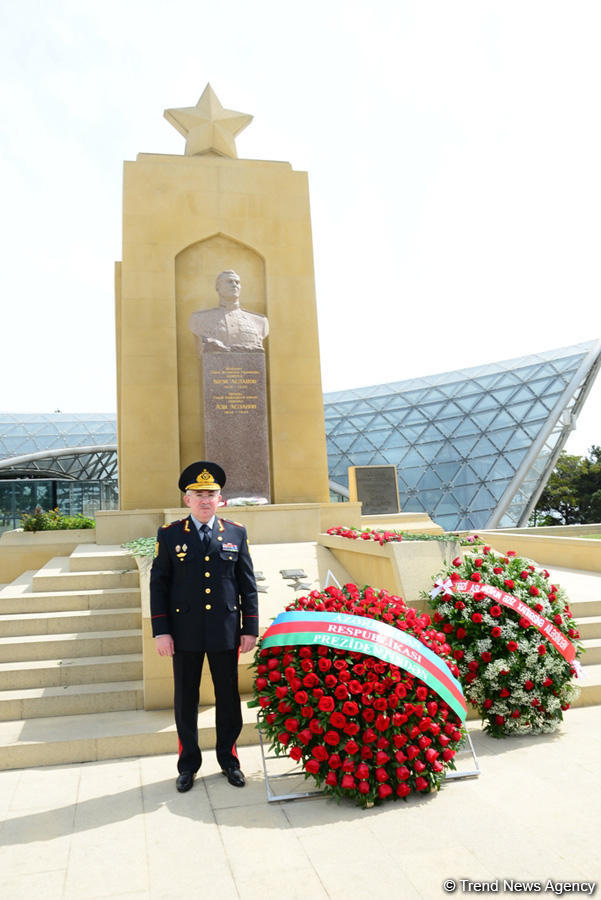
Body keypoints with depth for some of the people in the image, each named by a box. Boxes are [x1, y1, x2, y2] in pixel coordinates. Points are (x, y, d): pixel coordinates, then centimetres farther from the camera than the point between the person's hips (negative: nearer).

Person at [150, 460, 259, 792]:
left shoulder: (236, 533, 3)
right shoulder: (169, 534, 0)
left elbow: (248, 584, 4)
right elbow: (158, 584, 0)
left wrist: (250, 628, 0)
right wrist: (160, 631, -6)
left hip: (225, 632, 1)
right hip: (185, 633, 0)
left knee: (228, 697, 11)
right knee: (185, 700, 11)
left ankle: (228, 758, 30)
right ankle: (188, 763, 29)